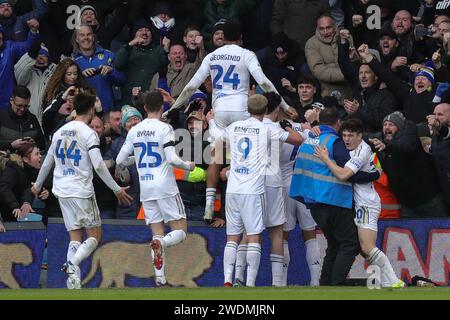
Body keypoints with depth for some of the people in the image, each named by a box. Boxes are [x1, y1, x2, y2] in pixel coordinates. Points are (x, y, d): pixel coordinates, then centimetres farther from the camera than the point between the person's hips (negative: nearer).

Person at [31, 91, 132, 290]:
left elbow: (47, 163, 18)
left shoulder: (60, 132, 11)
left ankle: (73, 283, -5)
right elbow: (99, 166, -17)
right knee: (94, 236, 4)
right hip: (82, 191, -6)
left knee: (75, 237, 9)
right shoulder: (88, 133, -9)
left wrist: (38, 186, 33)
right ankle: (72, 263, -22)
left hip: (62, 191, 6)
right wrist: (117, 189, -11)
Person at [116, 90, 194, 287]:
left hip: (146, 189, 5)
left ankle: (160, 279, -2)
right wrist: (188, 166, 3)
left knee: (157, 233, 9)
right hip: (165, 187, -5)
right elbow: (172, 159, -16)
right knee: (180, 231, 1)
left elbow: (120, 161, 8)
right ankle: (161, 243, -32)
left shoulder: (134, 131, 7)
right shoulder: (164, 128, -8)